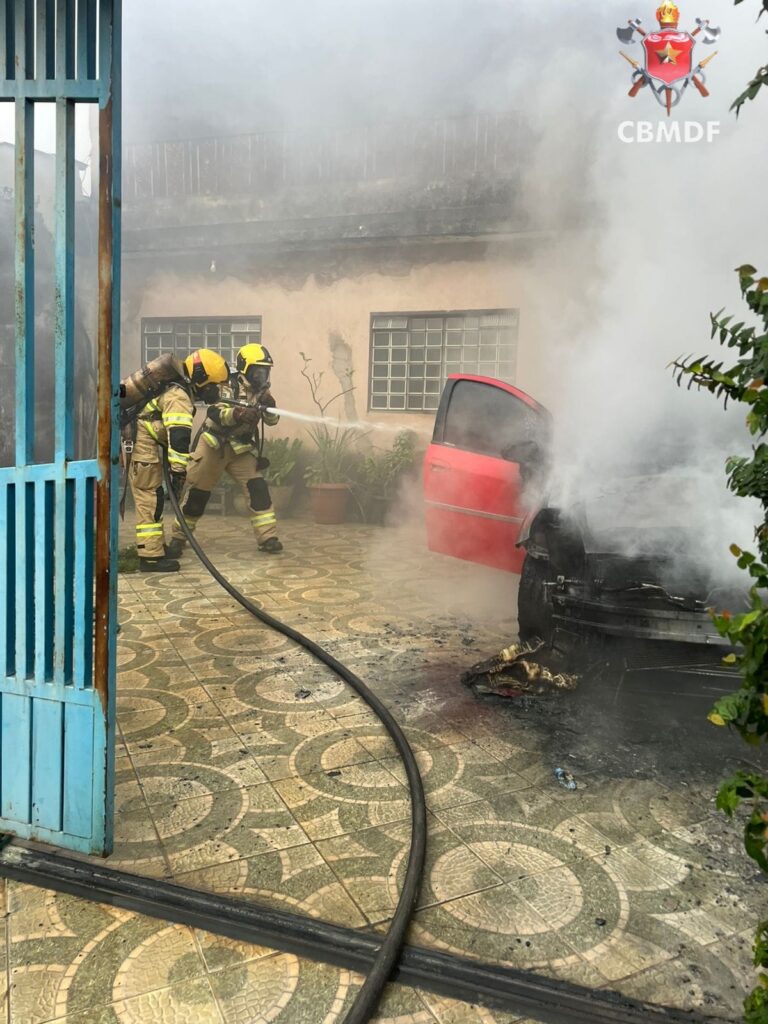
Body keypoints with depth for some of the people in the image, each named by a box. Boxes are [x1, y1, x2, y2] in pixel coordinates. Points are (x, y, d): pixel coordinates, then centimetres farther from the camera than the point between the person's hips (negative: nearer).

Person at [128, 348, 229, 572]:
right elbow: (179, 436, -29)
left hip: (141, 442, 10)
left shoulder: (178, 389, 14)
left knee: (150, 498, 18)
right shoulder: (179, 397, -19)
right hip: (142, 444, -10)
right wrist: (179, 472, -31)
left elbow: (176, 434, 23)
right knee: (150, 499, -9)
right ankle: (151, 556, -7)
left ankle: (156, 545, 29)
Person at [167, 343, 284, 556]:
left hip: (241, 449, 4)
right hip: (214, 446, -4)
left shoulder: (262, 391, 1)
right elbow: (215, 413, -28)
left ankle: (268, 538, -6)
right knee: (197, 492, 2)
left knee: (257, 487, -11)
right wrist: (238, 414, -46)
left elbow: (272, 420, -1)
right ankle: (178, 537, 17)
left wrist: (268, 407, -23)